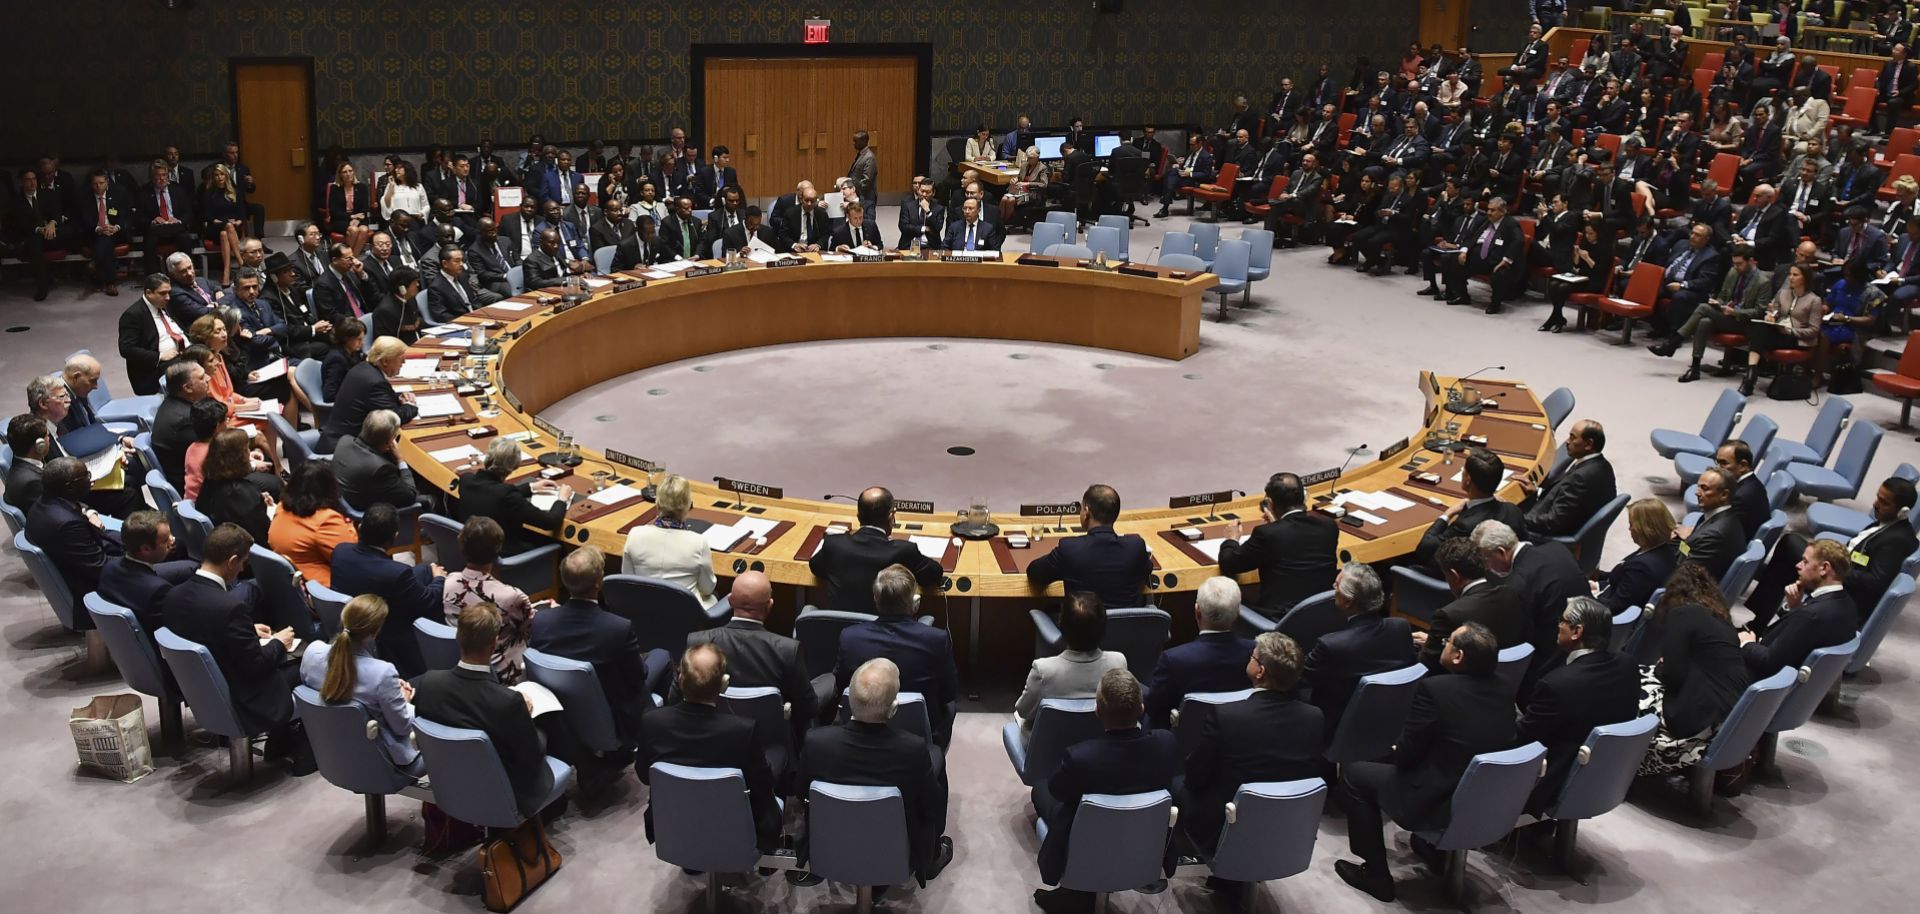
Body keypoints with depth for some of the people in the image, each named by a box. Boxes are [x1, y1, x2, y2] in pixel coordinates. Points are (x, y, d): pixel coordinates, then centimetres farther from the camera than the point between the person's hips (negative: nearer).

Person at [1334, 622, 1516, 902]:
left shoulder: (1434, 689, -23)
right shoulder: (1502, 689, -2)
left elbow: (1407, 753, -13)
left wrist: (1395, 750, 11)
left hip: (1436, 804, -7)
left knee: (1354, 772, 11)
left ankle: (1376, 873, 15)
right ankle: (1435, 844, 37)